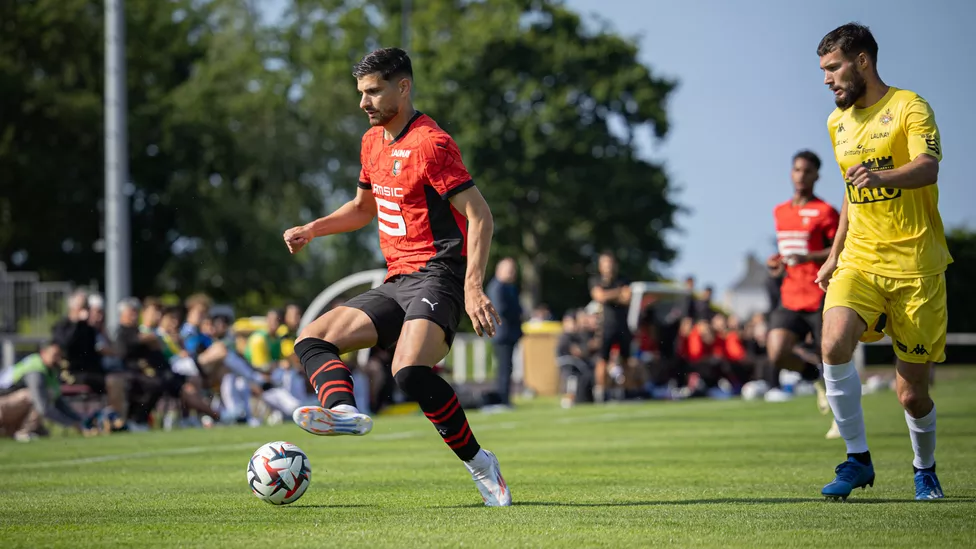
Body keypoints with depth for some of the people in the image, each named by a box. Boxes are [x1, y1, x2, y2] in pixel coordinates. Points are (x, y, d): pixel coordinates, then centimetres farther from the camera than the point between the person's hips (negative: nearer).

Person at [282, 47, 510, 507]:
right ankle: (343, 409, -29)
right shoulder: (374, 141, 15)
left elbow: (480, 216, -16)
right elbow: (364, 207, 32)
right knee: (311, 339, -1)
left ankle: (478, 462, -18)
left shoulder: (430, 143, -13)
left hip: (437, 276, -9)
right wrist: (312, 230, 16)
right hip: (396, 282, 9)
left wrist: (473, 288, -26)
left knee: (409, 370, -32)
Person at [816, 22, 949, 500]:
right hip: (859, 260, 5)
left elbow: (928, 167, -25)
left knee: (912, 392, -1)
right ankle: (857, 460, -12)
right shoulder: (838, 122, 15)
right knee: (834, 345, -24)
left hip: (914, 264, -5)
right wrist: (834, 255, 23)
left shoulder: (908, 107, -7)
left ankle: (925, 470, 28)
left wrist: (881, 177, -44)